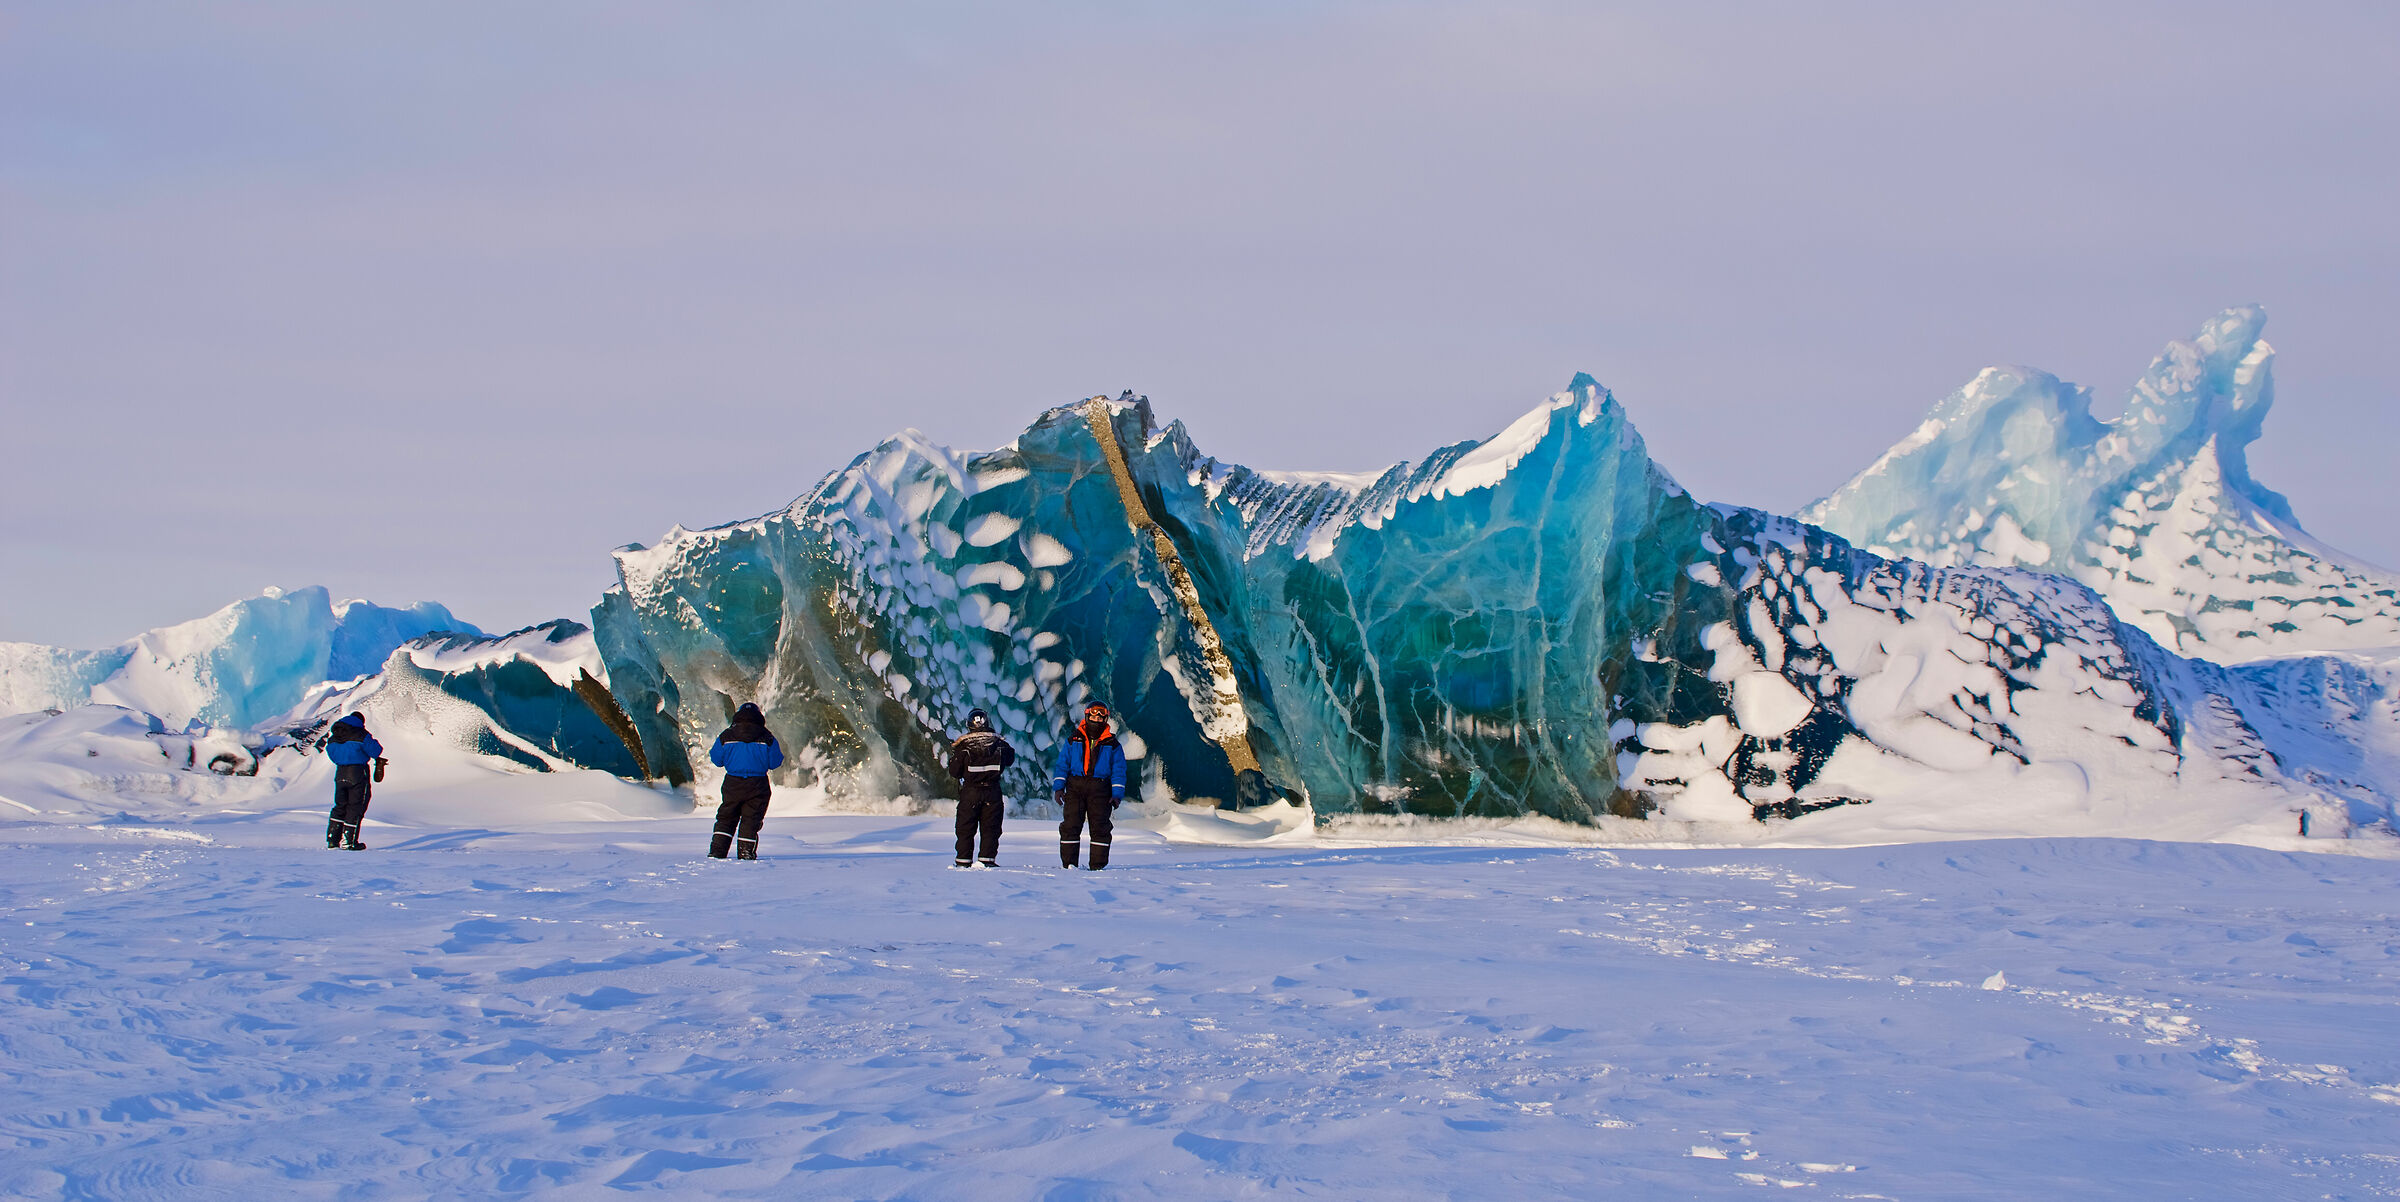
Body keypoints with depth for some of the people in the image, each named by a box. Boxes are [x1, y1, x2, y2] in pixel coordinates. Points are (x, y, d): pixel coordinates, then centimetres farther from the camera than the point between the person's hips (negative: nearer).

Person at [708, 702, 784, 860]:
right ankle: (746, 851, -1)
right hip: (757, 785, -1)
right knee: (750, 819, 6)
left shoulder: (726, 736, 1)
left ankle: (717, 851, 3)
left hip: (733, 783, 1)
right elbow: (775, 762, 1)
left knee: (726, 818, 10)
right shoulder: (766, 738, -3)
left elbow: (716, 759, 7)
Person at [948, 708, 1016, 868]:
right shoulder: (998, 742, -4)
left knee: (966, 829, 8)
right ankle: (987, 859, 3)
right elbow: (1010, 758, 13)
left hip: (970, 791, -1)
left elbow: (954, 773, -5)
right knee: (990, 828, 8)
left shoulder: (963, 744, -9)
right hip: (993, 791, 1)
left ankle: (963, 860, 7)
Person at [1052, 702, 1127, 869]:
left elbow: (1118, 770, 6)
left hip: (1100, 790, -1)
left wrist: (1117, 794, -5)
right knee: (1071, 825, -5)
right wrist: (1058, 787, 2)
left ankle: (1098, 865, 2)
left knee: (1100, 828, -3)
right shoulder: (1073, 741, 11)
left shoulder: (1112, 745, 8)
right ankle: (1069, 863, -1)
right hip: (1075, 788, 1)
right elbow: (1062, 765, 12)